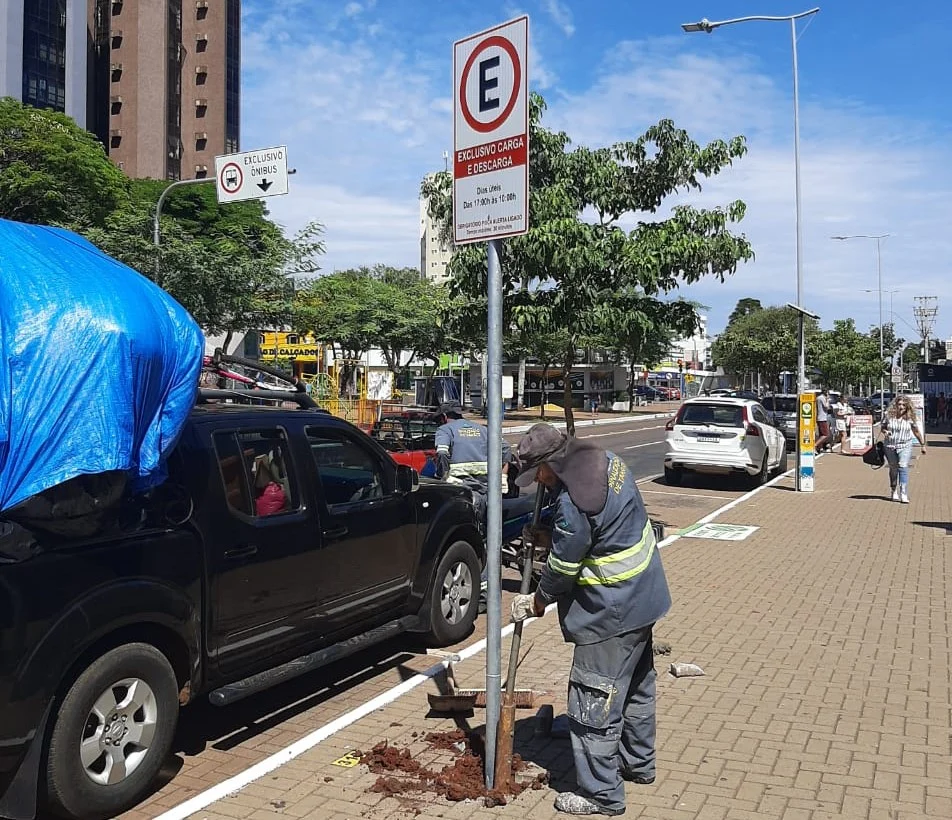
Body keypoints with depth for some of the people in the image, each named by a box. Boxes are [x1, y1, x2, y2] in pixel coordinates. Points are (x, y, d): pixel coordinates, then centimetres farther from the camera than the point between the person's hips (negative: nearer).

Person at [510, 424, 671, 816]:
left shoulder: (573, 503, -29)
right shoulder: (605, 460, 0)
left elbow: (562, 569, -18)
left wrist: (537, 602, 0)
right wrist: (548, 535, 7)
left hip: (611, 612, -11)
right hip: (643, 595, 11)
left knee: (595, 703, 2)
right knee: (636, 685, 24)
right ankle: (638, 763, 41)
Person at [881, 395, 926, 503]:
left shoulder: (910, 418, -2)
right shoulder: (889, 415, -2)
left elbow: (917, 432, 7)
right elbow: (882, 426, 10)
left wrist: (923, 445, 11)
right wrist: (885, 431, -13)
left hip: (905, 446, -1)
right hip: (890, 446, 1)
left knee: (903, 467, -14)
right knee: (893, 469, 11)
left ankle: (904, 494, -16)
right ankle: (894, 492, 27)